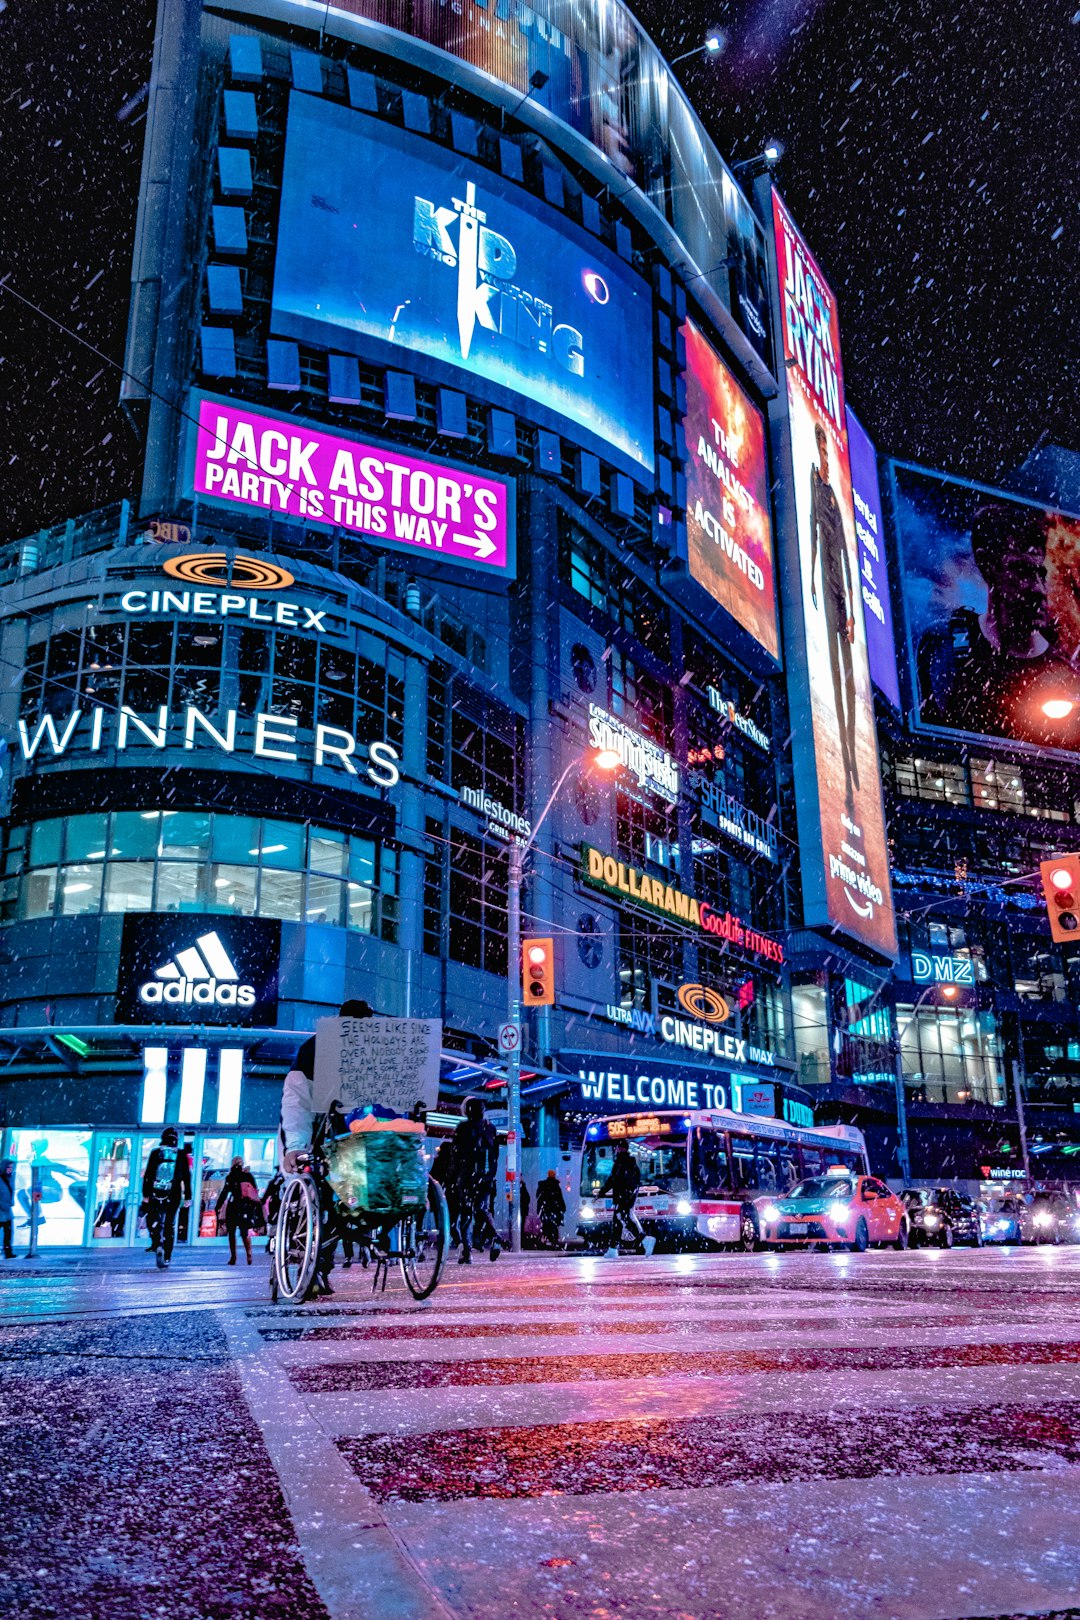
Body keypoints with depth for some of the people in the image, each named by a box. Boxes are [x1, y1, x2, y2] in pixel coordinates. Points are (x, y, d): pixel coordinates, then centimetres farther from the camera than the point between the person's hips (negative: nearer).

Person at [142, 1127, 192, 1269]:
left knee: (152, 1221, 10)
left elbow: (148, 1174, -1)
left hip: (156, 1194, -1)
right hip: (174, 1196, 1)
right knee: (169, 1225, 9)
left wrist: (145, 1193, 2)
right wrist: (187, 1197, 7)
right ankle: (166, 1258, 8)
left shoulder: (156, 1153, 3)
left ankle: (158, 1246, -17)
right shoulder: (182, 1155, 5)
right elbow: (186, 1177, 4)